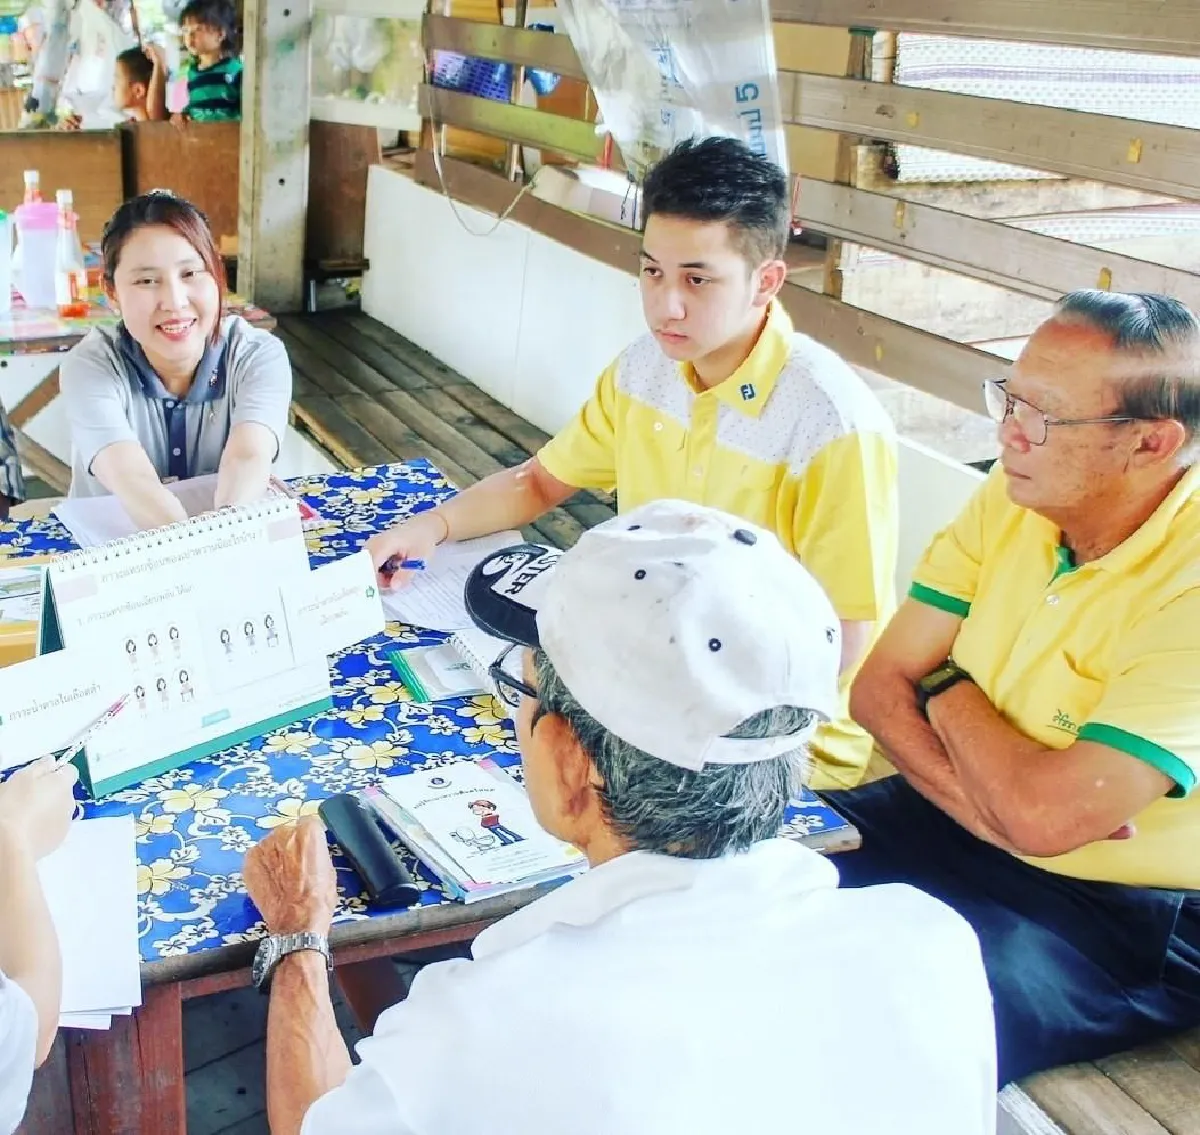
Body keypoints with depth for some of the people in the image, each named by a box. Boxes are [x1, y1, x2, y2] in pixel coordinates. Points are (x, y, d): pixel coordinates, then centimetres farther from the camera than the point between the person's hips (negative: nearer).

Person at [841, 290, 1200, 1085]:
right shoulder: (1014, 498, -5)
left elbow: (1041, 815, -31)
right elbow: (879, 688, -3)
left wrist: (950, 688, -12)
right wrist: (991, 810, -20)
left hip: (1131, 919, -6)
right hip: (965, 832, 6)